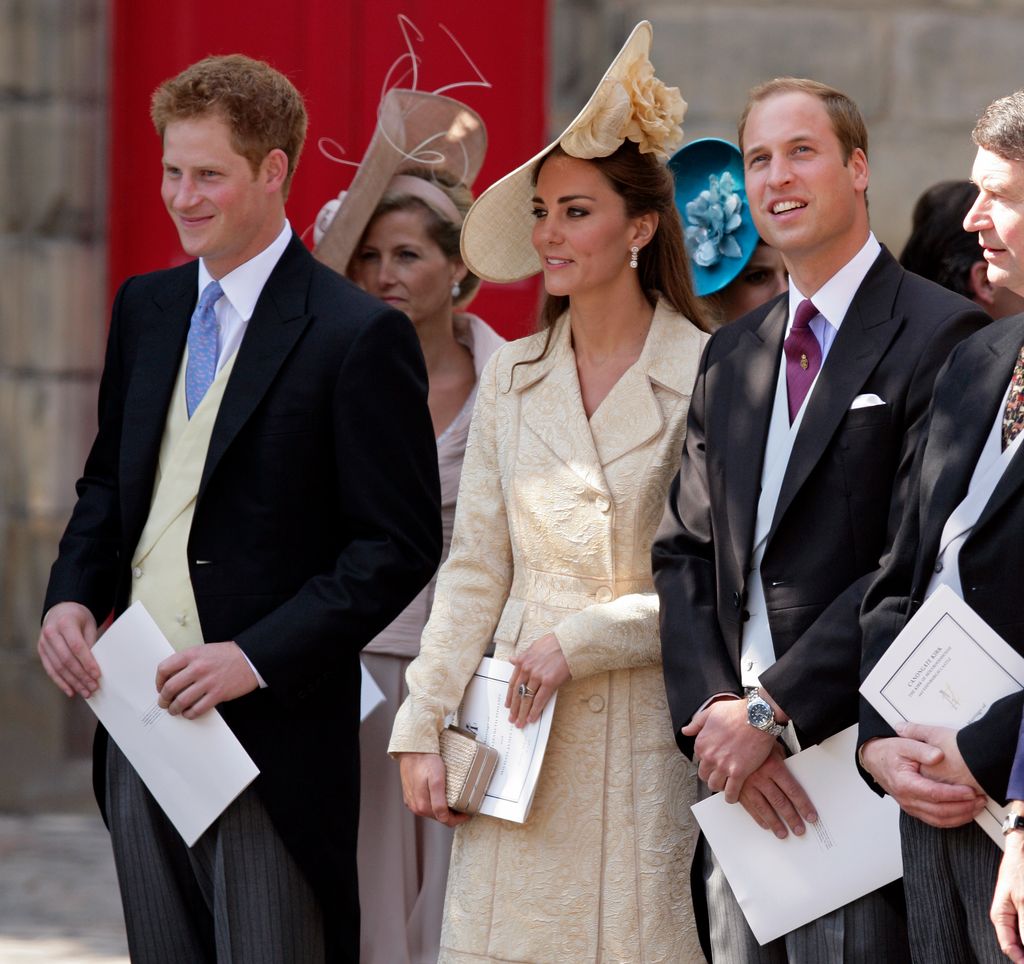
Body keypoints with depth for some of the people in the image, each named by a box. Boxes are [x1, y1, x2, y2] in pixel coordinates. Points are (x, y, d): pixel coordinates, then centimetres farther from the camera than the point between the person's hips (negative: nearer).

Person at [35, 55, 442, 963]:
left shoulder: (359, 335, -10)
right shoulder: (144, 308, 12)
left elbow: (400, 544, -12)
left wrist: (257, 659, -20)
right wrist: (72, 595, 2)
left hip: (270, 731, -7)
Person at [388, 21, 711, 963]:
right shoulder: (511, 377, 9)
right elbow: (475, 569, 11)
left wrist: (584, 639, -14)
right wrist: (422, 728, 6)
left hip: (652, 736, -4)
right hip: (522, 742, 4)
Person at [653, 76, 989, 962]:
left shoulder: (941, 337, -8)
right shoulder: (733, 354, 16)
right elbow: (685, 550, 12)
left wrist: (773, 712, -16)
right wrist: (712, 716, -4)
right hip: (739, 768, 6)